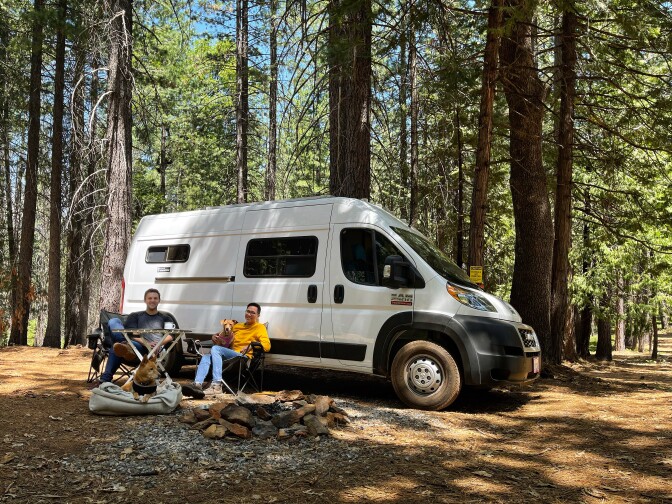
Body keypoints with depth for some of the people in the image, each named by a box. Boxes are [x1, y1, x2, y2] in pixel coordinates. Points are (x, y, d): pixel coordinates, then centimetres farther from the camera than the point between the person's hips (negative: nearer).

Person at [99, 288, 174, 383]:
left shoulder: (165, 318, 28)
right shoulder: (135, 316, 31)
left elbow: (170, 335, 9)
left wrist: (159, 344, -15)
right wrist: (145, 343, -12)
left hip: (154, 350, -2)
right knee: (114, 322, -23)